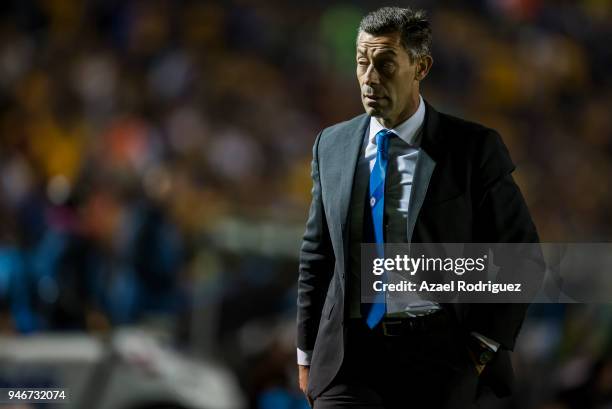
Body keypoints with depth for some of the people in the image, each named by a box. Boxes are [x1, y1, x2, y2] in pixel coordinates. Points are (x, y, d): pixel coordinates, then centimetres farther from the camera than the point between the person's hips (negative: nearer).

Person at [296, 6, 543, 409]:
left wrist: (486, 344, -3)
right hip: (349, 353, 2)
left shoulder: (474, 147, -2)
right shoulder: (332, 145, 9)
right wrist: (306, 353, 13)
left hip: (439, 357, -2)